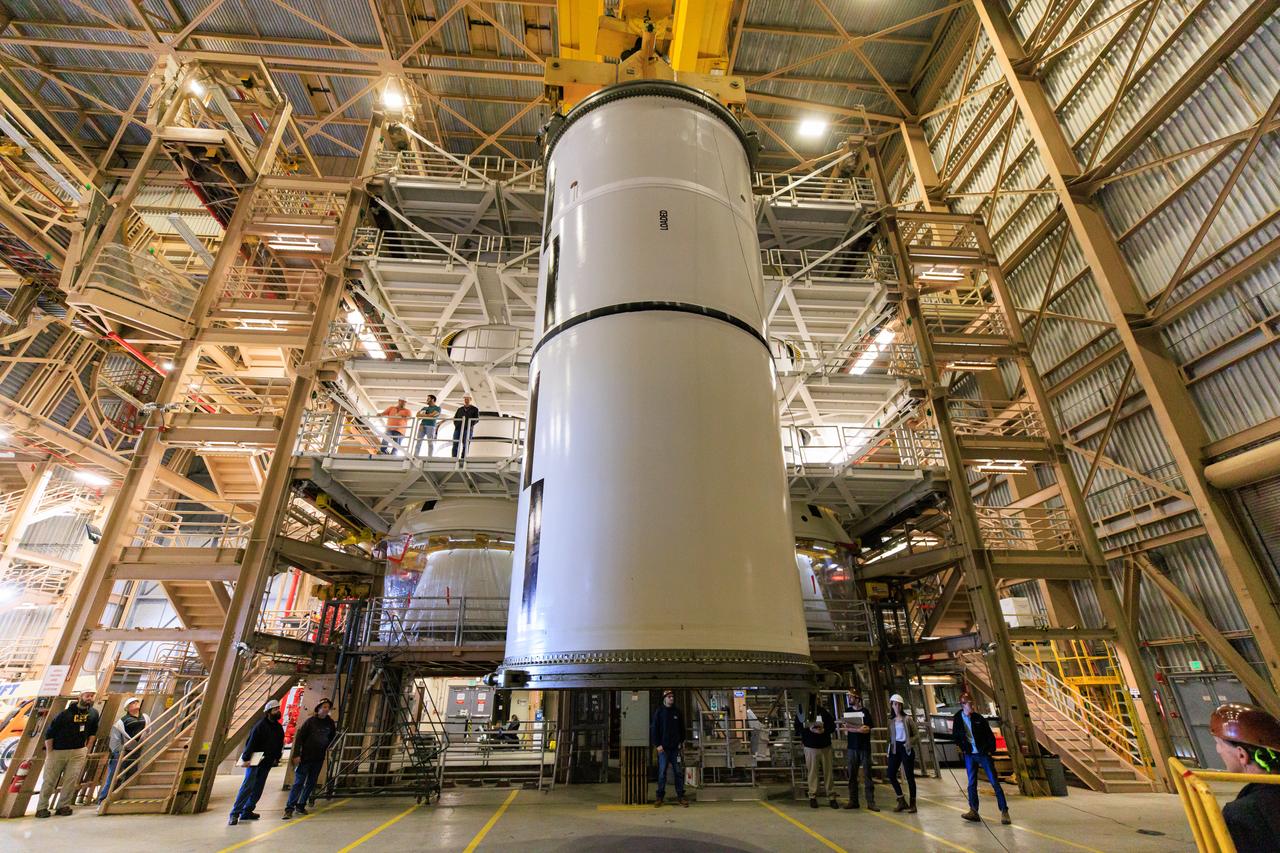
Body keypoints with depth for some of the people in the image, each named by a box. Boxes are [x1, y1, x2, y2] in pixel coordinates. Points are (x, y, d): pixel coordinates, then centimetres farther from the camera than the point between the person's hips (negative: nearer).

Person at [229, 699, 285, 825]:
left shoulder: (279, 728, 10)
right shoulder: (260, 725, -12)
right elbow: (250, 743, -16)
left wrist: (276, 758, 12)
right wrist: (245, 759, -20)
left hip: (267, 763, 7)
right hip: (254, 760, -7)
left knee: (258, 788, 9)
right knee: (248, 785, -13)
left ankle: (247, 811, 18)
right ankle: (234, 813, -8)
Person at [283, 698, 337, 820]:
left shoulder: (330, 722, 3)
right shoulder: (311, 721, -10)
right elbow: (299, 738, -9)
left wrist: (328, 746, 7)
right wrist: (296, 755, -13)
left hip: (319, 759, 5)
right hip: (305, 757, -5)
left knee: (311, 784, 10)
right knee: (298, 783, -6)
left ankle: (301, 806, 23)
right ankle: (289, 808, 0)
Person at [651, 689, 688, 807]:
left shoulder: (677, 712, 6)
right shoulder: (659, 712, -3)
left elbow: (682, 728, 13)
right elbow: (653, 729, -4)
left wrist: (681, 741, 3)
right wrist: (657, 744, -9)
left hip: (675, 747, 2)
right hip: (663, 748, -2)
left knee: (678, 772, 4)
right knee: (662, 773, 3)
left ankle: (681, 796, 13)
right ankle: (660, 796, 13)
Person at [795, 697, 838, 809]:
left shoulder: (825, 710, -2)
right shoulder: (801, 712, -2)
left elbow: (832, 726, 2)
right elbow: (797, 729, -2)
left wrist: (824, 730, -17)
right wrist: (809, 729, -18)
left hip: (825, 746, 1)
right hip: (810, 747, -1)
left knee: (828, 771, 5)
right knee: (812, 772, 1)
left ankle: (832, 796, 15)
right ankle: (812, 796, 12)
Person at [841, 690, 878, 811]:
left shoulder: (865, 712, -3)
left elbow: (867, 729, -11)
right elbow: (846, 729, 11)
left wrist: (852, 727, -9)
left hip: (864, 747, -3)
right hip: (852, 747, 3)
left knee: (867, 774, -2)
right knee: (852, 775, 5)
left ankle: (871, 802, 3)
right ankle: (853, 801, 12)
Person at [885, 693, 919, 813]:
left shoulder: (908, 719, -2)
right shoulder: (890, 721, 8)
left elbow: (916, 735, -1)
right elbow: (889, 736, 13)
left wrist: (910, 742, -18)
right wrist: (889, 748, -1)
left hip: (906, 748, -4)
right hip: (895, 748, 4)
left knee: (909, 776, 0)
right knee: (891, 774, -2)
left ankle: (912, 804, 14)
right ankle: (902, 801, 13)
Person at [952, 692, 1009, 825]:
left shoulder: (979, 718, -5)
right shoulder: (957, 719, -3)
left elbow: (990, 735, 1)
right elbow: (955, 736, 8)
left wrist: (991, 750, -6)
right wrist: (962, 747, -1)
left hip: (983, 754, -1)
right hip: (969, 756, 1)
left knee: (995, 782, -1)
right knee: (972, 784, 5)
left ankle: (1004, 811, 7)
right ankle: (973, 811, 11)